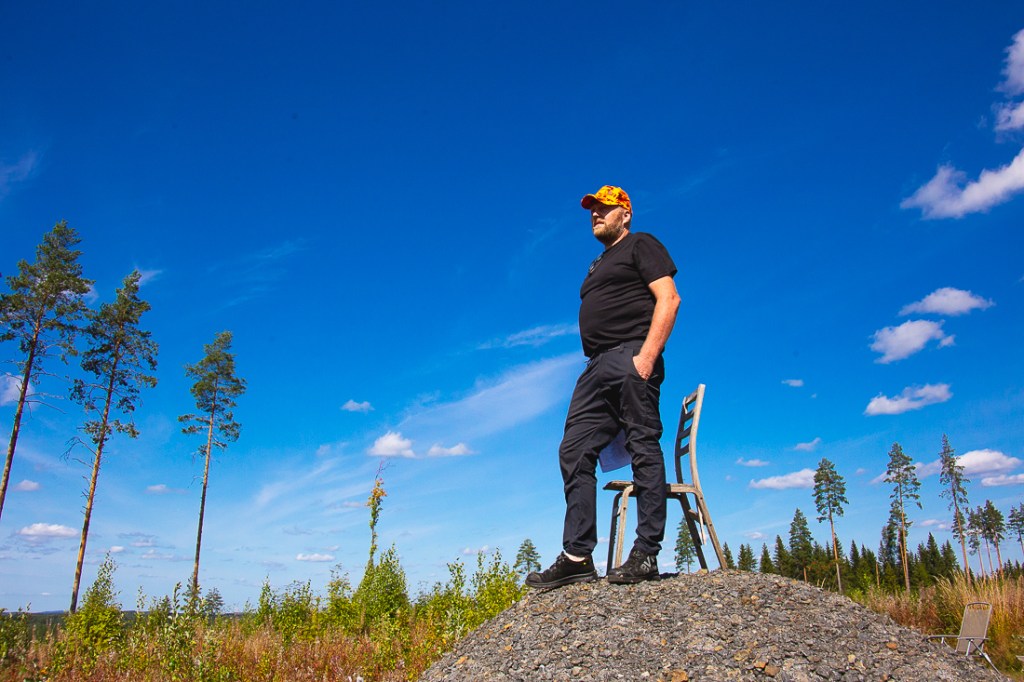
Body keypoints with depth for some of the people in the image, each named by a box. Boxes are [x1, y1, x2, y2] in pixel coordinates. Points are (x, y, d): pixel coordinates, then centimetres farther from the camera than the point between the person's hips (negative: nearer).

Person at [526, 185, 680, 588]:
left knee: (643, 448, -9)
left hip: (631, 357, -8)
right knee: (574, 451, -2)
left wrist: (647, 355, -18)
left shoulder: (641, 246, 6)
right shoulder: (598, 265, 31)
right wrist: (594, 364, 17)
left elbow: (668, 298, -8)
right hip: (597, 366, 9)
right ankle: (577, 557, -3)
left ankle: (646, 555, -7)